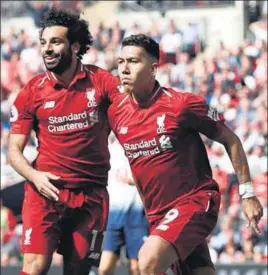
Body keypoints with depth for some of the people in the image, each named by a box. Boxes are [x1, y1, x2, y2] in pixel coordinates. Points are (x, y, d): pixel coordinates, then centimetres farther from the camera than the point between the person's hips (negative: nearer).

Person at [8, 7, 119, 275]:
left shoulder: (101, 81, 1)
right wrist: (34, 176, -17)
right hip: (46, 192, -1)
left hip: (91, 194, 1)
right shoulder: (31, 92, 1)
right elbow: (14, 150, 1)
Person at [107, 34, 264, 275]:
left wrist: (247, 193, -3)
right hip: (158, 213, 6)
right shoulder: (116, 112, 3)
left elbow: (230, 140, -2)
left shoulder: (182, 104, -13)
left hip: (196, 201, -6)